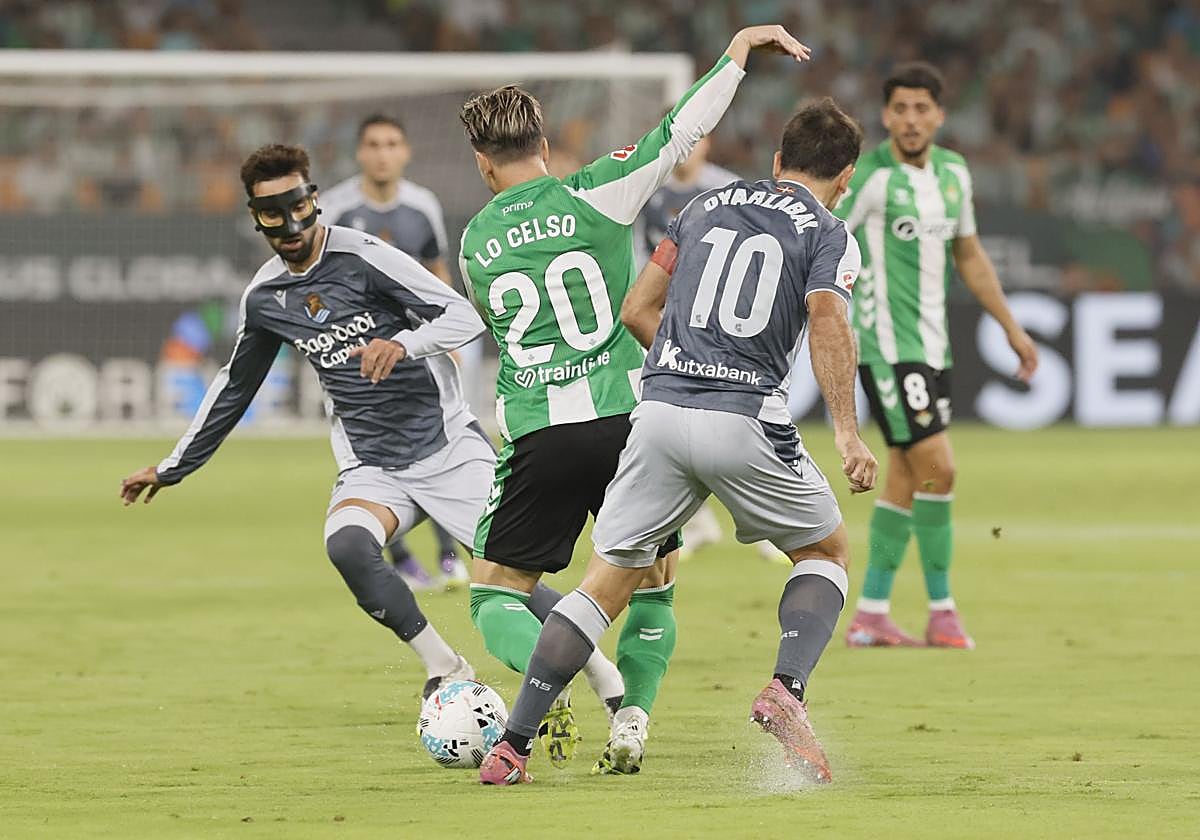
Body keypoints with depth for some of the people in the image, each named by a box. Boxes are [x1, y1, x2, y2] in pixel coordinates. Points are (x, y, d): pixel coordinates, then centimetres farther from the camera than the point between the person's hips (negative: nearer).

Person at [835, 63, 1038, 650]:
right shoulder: (870, 176, -13)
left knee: (906, 479, 8)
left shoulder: (952, 172, 10)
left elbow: (969, 256, 22)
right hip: (887, 343, -8)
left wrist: (1011, 327, 22)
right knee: (937, 469, -13)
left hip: (931, 342, 8)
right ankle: (942, 611, -3)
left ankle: (870, 616, 14)